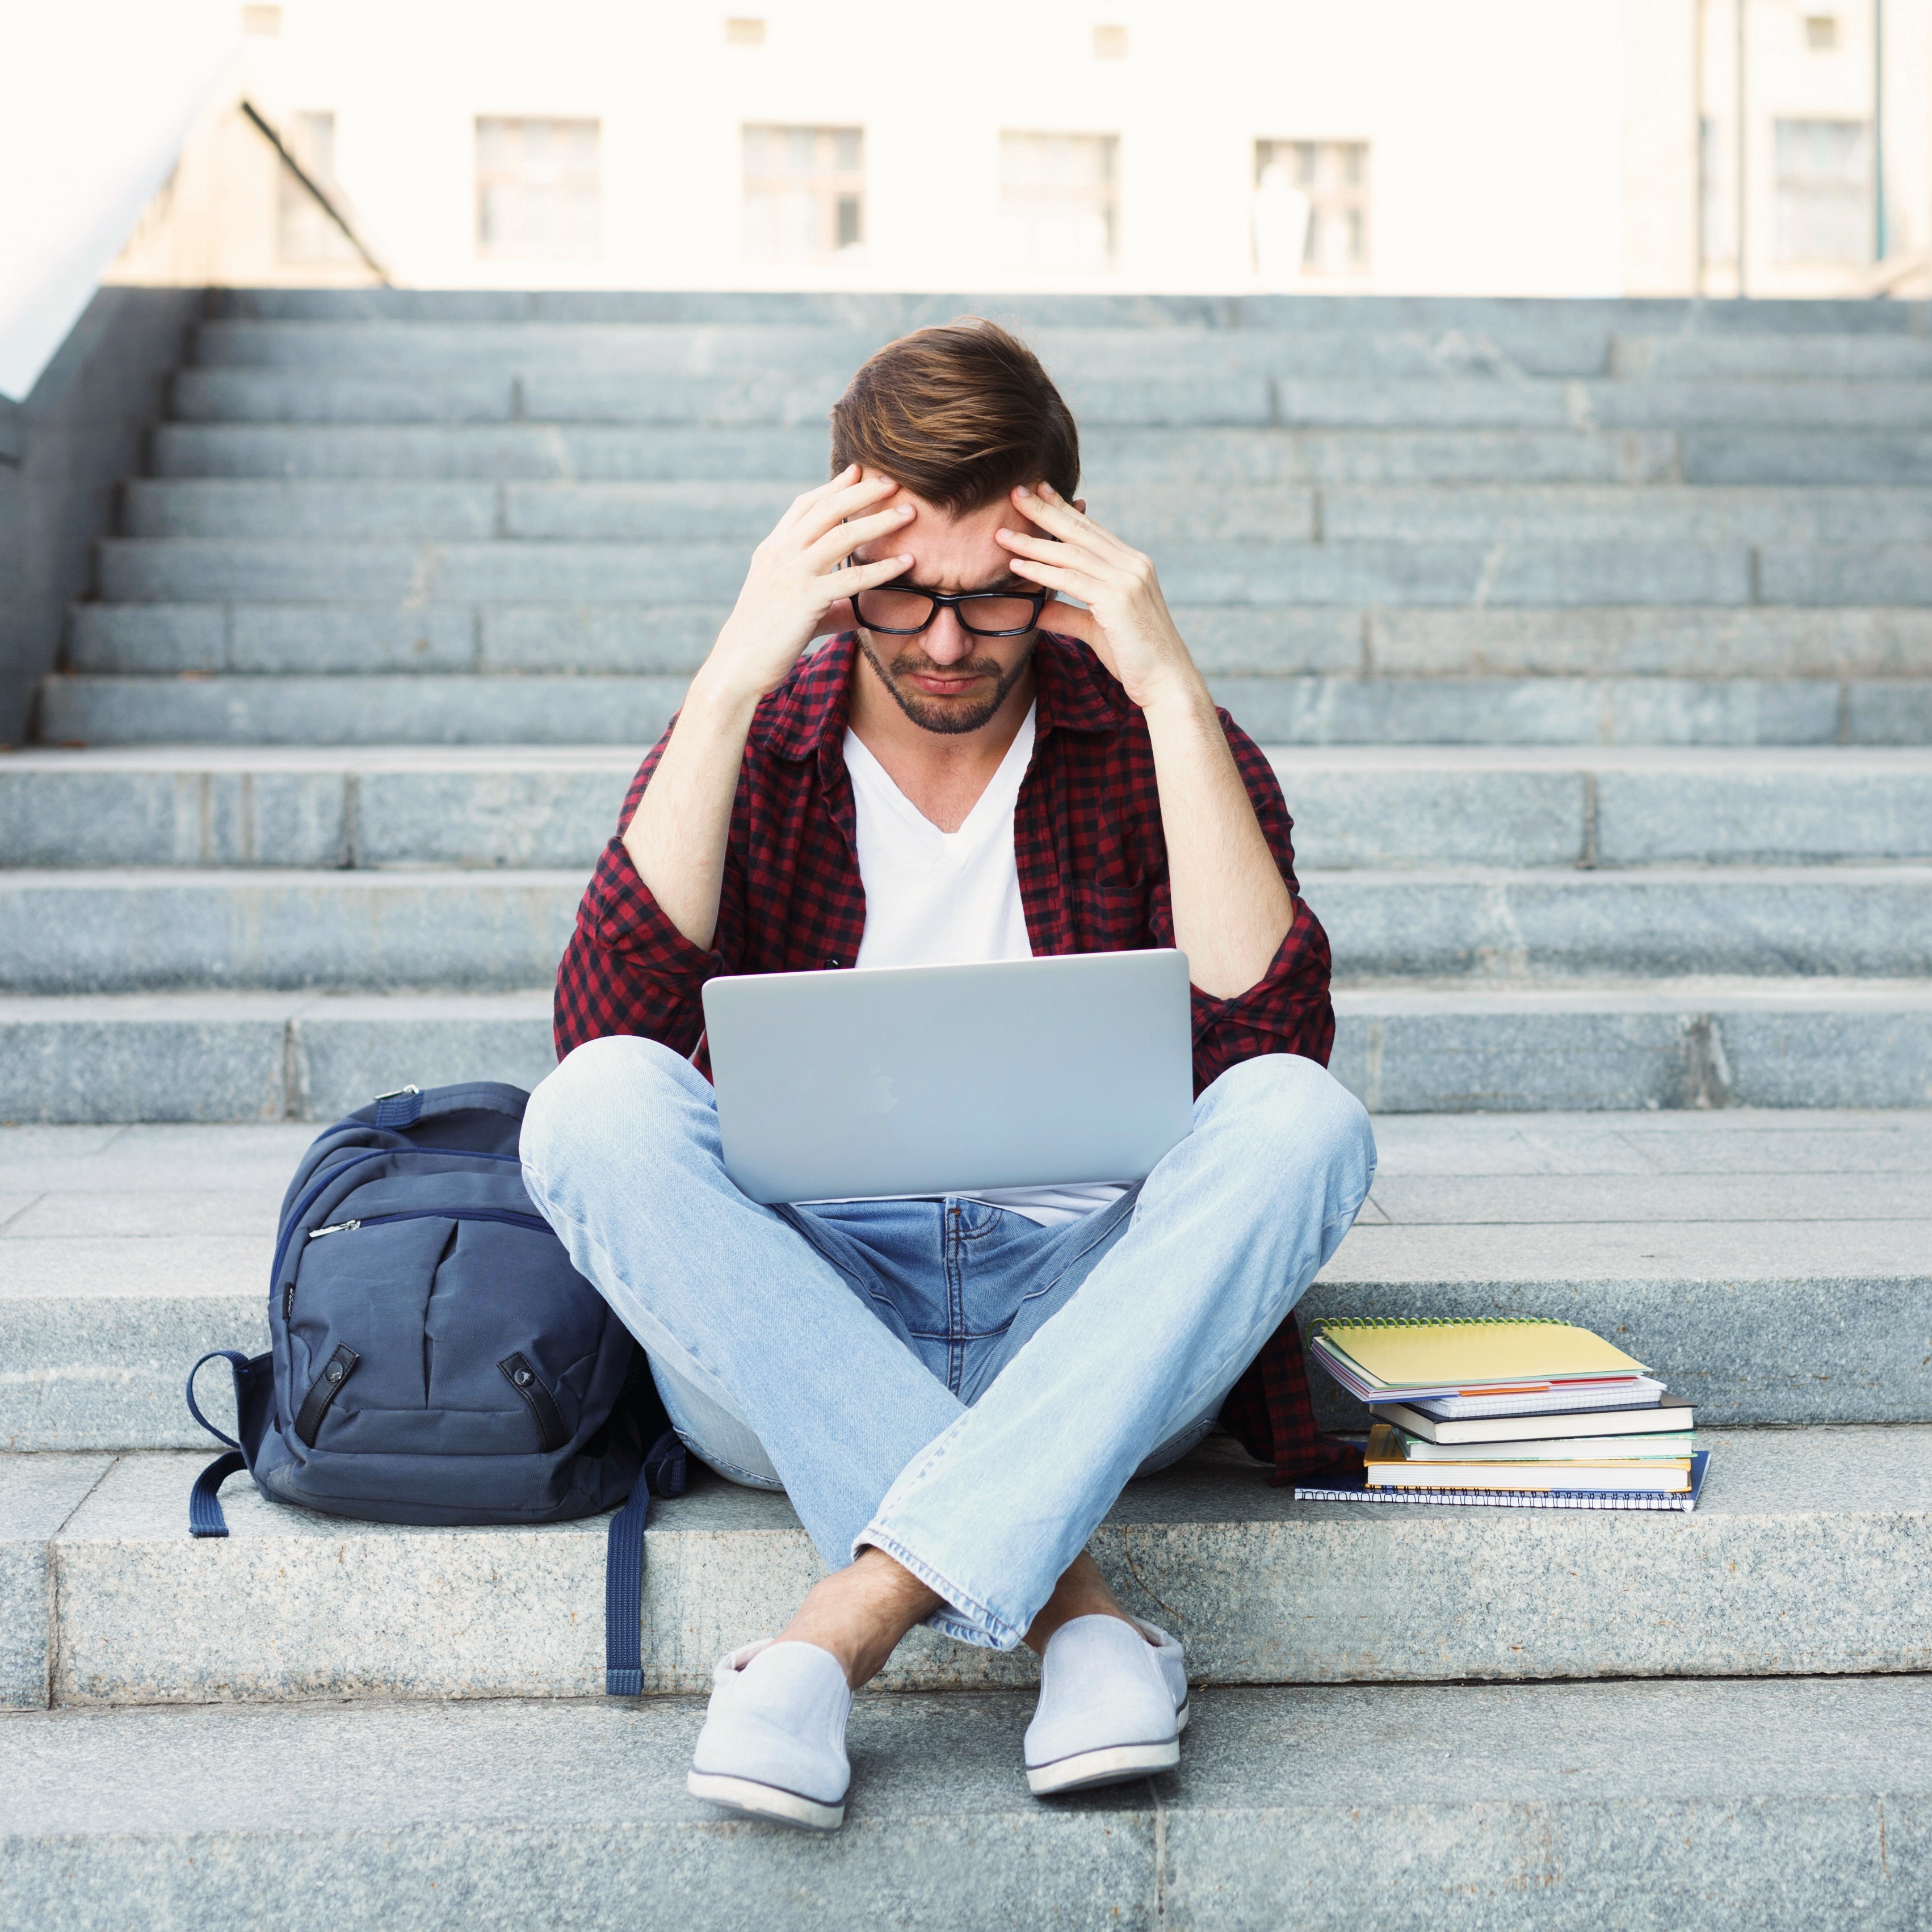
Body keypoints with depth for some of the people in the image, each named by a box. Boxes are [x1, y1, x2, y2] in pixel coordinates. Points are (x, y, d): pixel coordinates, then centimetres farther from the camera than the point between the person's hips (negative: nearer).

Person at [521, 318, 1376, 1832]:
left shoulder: (1159, 745, 3)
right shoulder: (751, 744, 4)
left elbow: (1272, 1044, -14)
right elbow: (605, 1031, -14)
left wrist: (1173, 690, -17)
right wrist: (730, 684, -17)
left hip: (1091, 1335, 0)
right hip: (793, 1339, 0)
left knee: (1307, 1122, -28)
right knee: (597, 1108, -28)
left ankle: (841, 1631, -35)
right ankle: (1071, 1606, -31)